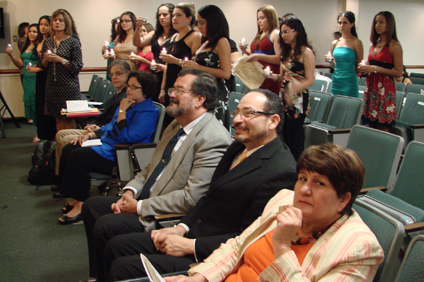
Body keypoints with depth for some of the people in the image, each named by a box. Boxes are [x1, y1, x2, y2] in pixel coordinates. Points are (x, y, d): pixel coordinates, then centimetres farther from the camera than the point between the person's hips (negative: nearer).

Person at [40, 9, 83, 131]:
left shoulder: (73, 42, -3)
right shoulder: (47, 41, 10)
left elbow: (77, 67, -8)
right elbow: (43, 66, 16)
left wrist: (60, 59, -15)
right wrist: (46, 59, -5)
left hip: (69, 85, -4)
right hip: (52, 84, 4)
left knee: (68, 119, -2)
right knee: (58, 118, 8)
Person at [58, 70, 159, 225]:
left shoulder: (148, 112, -16)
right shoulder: (129, 104, 15)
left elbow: (126, 137, -25)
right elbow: (110, 127, 24)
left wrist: (122, 111, -18)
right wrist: (89, 135, 10)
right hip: (107, 141, 11)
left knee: (76, 156, -23)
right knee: (68, 150, 1)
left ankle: (80, 205, -12)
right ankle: (76, 198, 7)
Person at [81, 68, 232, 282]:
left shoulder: (214, 139, -22)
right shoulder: (177, 125, 10)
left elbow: (191, 198, -26)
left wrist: (140, 207, -18)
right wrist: (131, 191, -1)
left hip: (170, 216, -10)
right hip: (144, 200, 10)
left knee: (105, 226, -19)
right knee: (91, 206, 7)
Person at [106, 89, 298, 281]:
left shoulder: (281, 172, -21)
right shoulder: (238, 148, 10)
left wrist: (191, 246, -18)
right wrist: (182, 228, 2)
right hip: (193, 235, 9)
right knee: (116, 247, 7)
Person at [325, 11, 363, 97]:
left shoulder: (356, 43, -3)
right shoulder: (335, 43, 12)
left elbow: (359, 67, -1)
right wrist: (330, 60, 2)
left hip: (349, 83, -5)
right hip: (336, 81, 5)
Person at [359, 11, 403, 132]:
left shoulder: (394, 46, -8)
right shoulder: (374, 44, 14)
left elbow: (398, 72, -13)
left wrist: (376, 68, -19)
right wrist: (365, 68, 2)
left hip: (385, 89, -7)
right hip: (371, 87, 7)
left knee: (382, 128, -4)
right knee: (371, 125, 8)